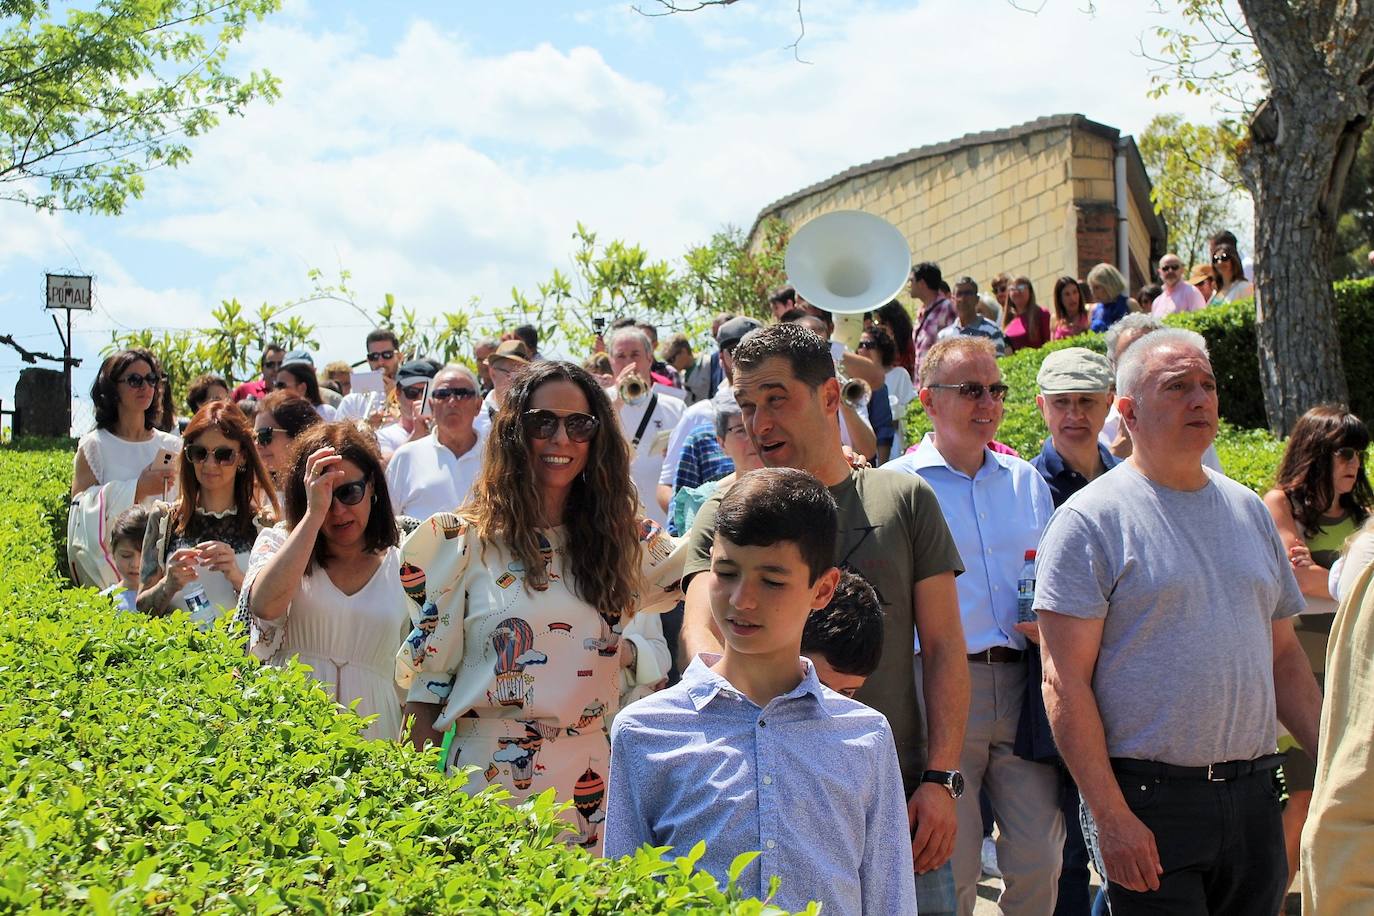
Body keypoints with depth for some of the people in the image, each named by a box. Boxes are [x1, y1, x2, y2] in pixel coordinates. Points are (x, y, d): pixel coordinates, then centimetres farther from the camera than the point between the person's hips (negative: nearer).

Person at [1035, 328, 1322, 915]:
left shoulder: (1248, 510, 13)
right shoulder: (1090, 520, -7)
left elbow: (1283, 655, 18)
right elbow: (1065, 680, -12)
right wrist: (1111, 815, -17)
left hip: (1253, 799, 6)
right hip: (1149, 803, -6)